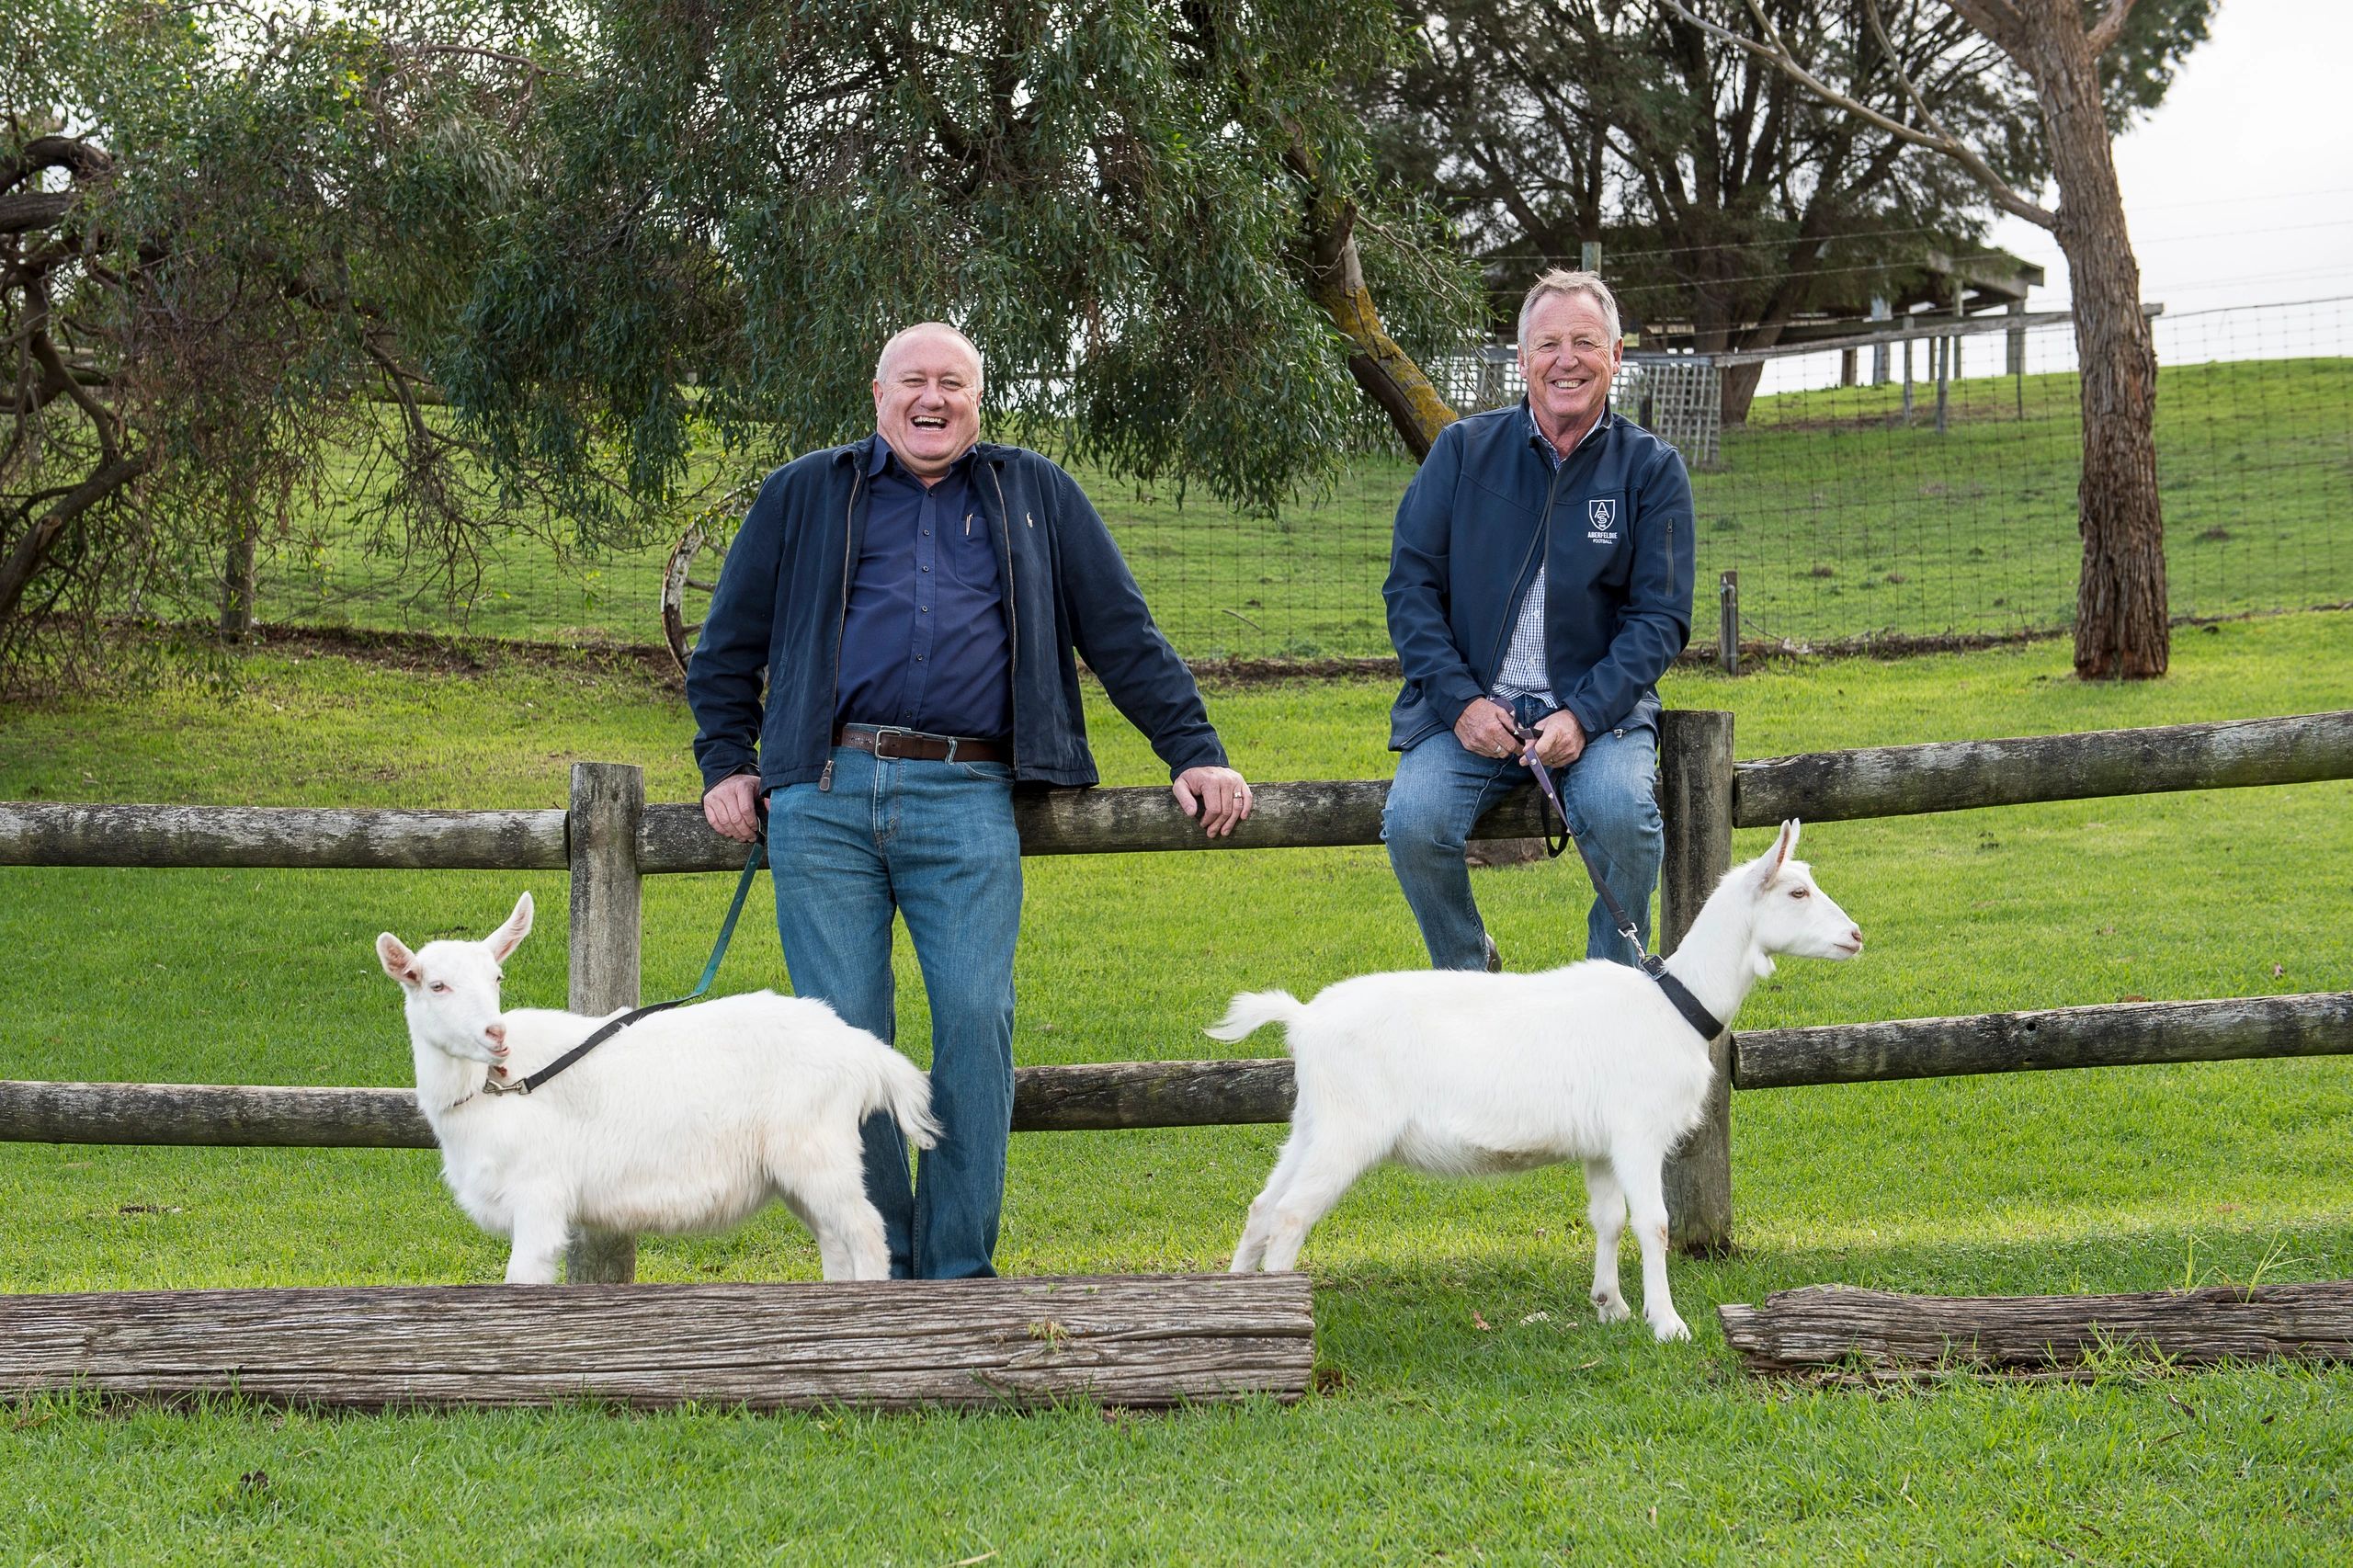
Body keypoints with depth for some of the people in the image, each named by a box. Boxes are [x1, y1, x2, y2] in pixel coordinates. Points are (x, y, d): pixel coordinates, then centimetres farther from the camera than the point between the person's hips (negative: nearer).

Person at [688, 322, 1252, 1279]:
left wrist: (1195, 754, 13)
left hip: (966, 803, 0)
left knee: (976, 1020, -13)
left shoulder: (1035, 498, 19)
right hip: (823, 801, 1)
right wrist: (725, 766, 14)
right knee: (843, 1032, -4)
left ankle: (957, 1273, -4)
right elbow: (728, 645, 24)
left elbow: (1124, 638, 19)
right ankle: (875, 1273, 4)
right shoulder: (805, 497, 19)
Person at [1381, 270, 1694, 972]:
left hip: (1595, 708, -1)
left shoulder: (1651, 468, 3)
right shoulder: (1462, 450, 6)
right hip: (1469, 704, 1)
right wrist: (1460, 701, -10)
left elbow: (1660, 616, -1)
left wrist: (1585, 715, -16)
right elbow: (1410, 584, 4)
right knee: (1413, 823, -25)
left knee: (1622, 811, -31)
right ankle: (1469, 978, 4)